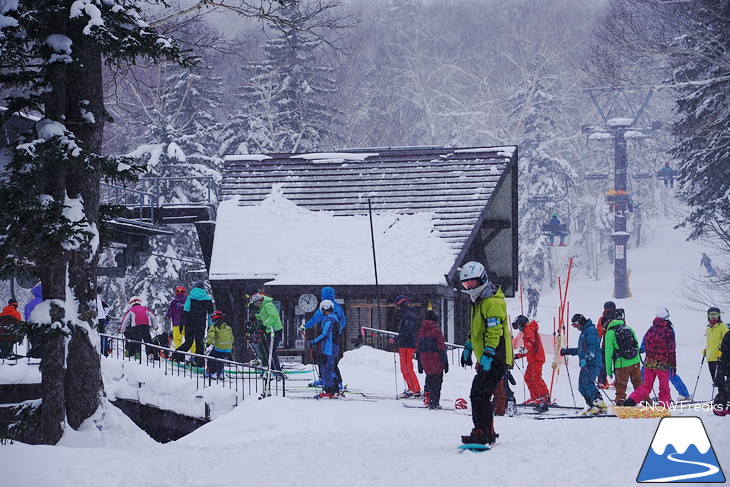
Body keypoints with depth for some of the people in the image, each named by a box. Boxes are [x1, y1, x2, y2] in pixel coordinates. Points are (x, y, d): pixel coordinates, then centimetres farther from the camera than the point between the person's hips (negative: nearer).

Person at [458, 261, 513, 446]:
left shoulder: (492, 302, -15)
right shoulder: (478, 301, 19)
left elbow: (495, 332, -23)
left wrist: (487, 356, -28)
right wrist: (467, 349, 31)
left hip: (495, 359, -10)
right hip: (485, 359, 10)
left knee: (479, 395, -15)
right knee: (479, 395, 11)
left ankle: (483, 433, -15)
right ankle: (487, 432, 17)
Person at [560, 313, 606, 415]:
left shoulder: (591, 330, -6)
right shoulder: (584, 332, 25)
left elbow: (592, 347, -19)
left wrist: (586, 358, -31)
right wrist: (567, 351, 38)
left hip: (593, 364, -10)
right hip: (586, 365, 10)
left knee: (587, 383, -24)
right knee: (582, 387, 3)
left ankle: (600, 404, -30)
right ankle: (593, 406, 1)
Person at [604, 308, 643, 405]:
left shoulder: (610, 333, -5)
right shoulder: (629, 329, 6)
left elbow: (608, 353, -4)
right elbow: (637, 345, 12)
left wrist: (609, 370, 2)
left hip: (622, 364, -3)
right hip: (635, 362, 3)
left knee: (621, 386, 7)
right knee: (638, 383, 17)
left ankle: (620, 401, -1)